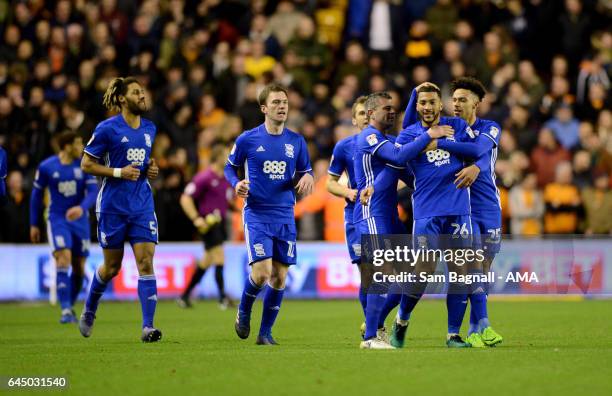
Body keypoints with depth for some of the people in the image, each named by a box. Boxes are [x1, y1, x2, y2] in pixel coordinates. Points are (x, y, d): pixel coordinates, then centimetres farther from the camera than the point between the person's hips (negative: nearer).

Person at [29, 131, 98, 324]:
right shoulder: (46, 167, -6)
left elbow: (93, 191, -10)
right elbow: (37, 194, 5)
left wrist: (82, 208, -30)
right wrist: (34, 224, 7)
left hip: (79, 219, 3)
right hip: (57, 219, -2)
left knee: (79, 268, 4)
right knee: (63, 260, -19)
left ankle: (70, 306, 25)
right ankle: (65, 311, -19)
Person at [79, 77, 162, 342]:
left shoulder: (149, 129, 10)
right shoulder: (107, 129, -7)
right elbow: (86, 165, -5)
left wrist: (151, 169, 5)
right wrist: (118, 172, -15)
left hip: (142, 206, 4)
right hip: (113, 206, -4)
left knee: (146, 262, -11)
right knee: (112, 267, 7)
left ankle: (148, 327, -14)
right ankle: (89, 312, 34)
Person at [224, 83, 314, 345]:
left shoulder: (296, 142, 6)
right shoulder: (247, 139, -2)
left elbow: (305, 173, 16)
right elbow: (230, 167, 11)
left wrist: (307, 178, -8)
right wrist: (236, 184, -10)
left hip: (285, 217, 3)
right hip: (256, 214, -3)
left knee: (279, 277, 2)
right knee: (261, 272, -16)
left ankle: (265, 332, 16)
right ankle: (243, 312, 14)